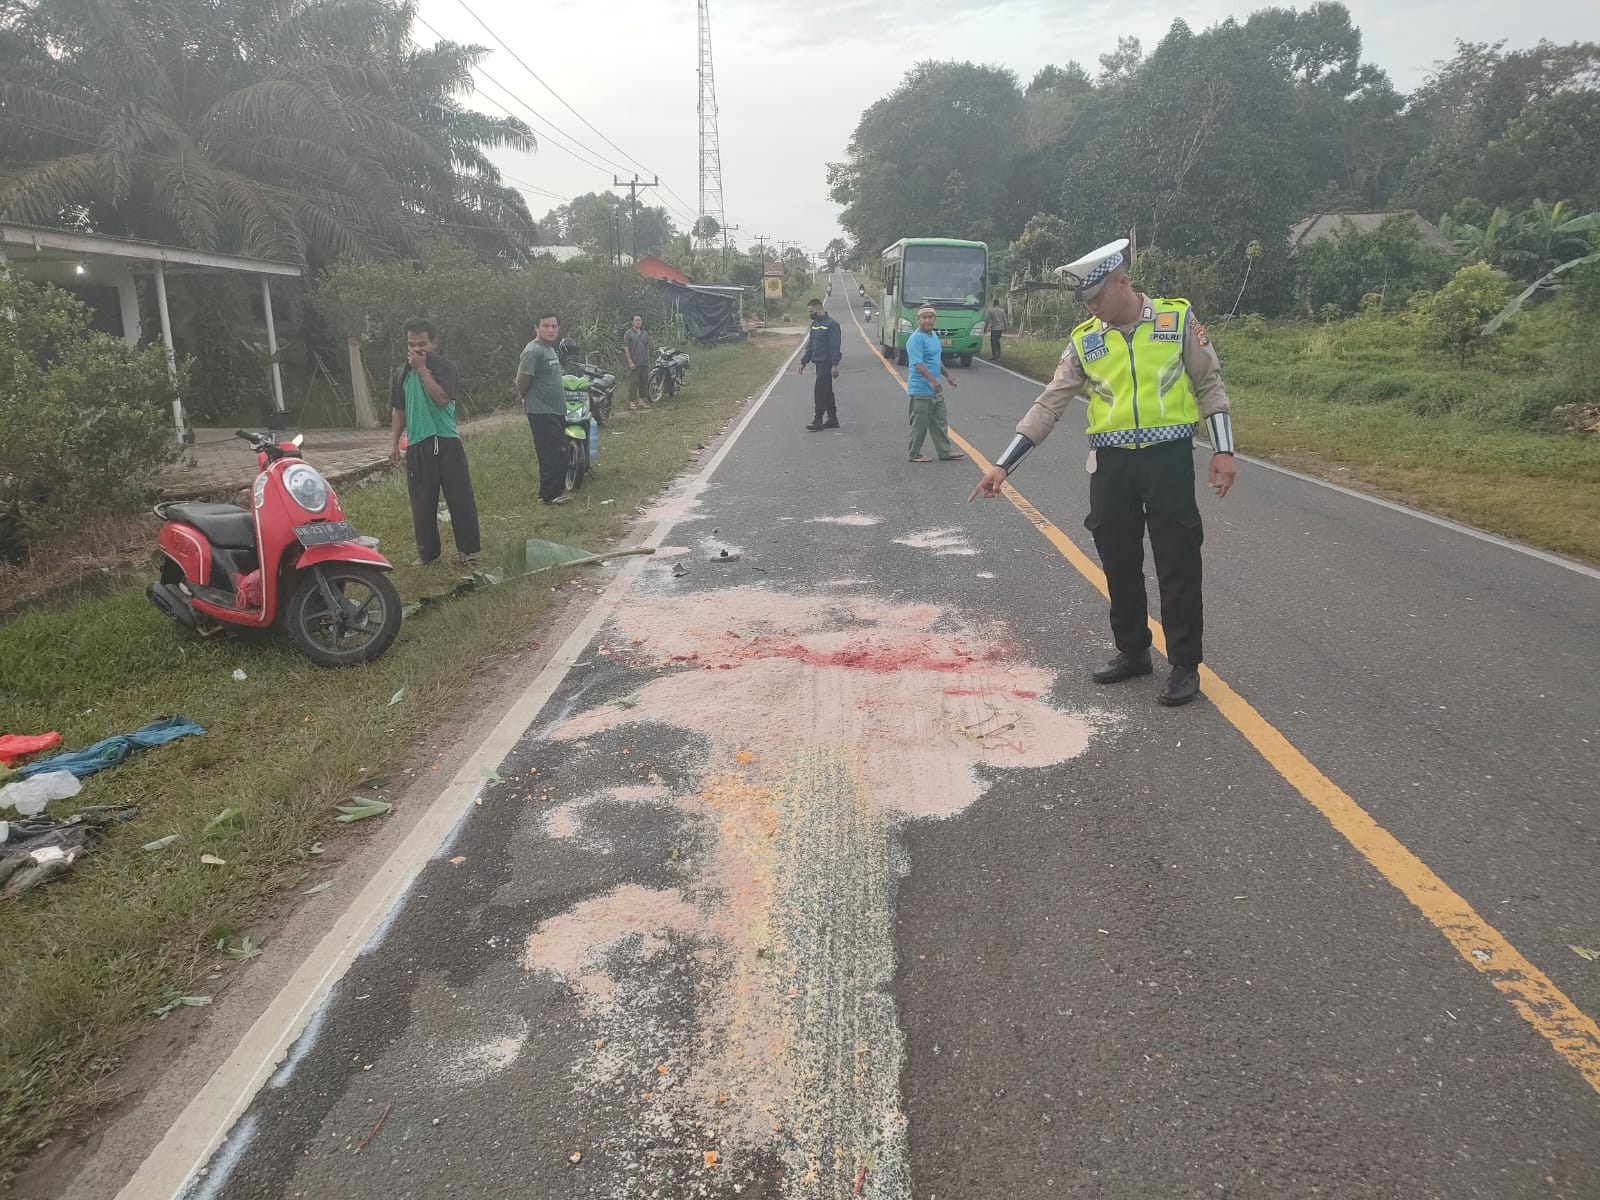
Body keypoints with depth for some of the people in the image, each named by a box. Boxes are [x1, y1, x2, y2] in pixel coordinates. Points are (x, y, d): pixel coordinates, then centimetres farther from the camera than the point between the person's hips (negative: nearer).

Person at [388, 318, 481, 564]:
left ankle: (468, 548, 7)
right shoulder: (401, 373, 11)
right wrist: (394, 443, 11)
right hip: (417, 445, 3)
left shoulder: (445, 367, -1)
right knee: (422, 502, 4)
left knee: (461, 497, -2)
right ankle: (427, 552, 13)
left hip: (446, 442, -3)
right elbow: (398, 410, 16)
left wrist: (422, 368, -15)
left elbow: (442, 398, -17)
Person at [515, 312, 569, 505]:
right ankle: (549, 494, -2)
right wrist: (528, 400, -2)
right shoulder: (533, 351, -17)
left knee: (559, 453, 14)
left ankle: (556, 490, 24)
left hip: (556, 411, 10)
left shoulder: (551, 349, 14)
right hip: (542, 412, -10)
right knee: (554, 453, -9)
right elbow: (522, 383, -18)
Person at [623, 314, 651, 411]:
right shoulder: (629, 333, -1)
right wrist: (630, 362, -13)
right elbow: (626, 348, -6)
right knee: (634, 383, -7)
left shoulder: (645, 334, 15)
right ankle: (632, 401, -3)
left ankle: (642, 400, 15)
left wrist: (648, 362, 14)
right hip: (634, 364, -5)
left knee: (644, 383, 7)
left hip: (645, 363, 5)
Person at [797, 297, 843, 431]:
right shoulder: (814, 324, 14)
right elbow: (810, 345, 20)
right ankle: (832, 419, 18)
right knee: (826, 392, 12)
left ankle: (818, 420, -8)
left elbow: (835, 346, -18)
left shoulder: (831, 324, -13)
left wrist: (835, 365, -22)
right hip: (819, 363, 9)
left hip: (827, 363, -9)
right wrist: (803, 362, 17)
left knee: (819, 391, -11)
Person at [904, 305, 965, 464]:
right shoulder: (916, 339, -16)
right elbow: (918, 363, -26)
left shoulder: (934, 336, 13)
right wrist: (933, 380, -35)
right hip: (920, 390, -9)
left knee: (940, 422, 13)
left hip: (935, 390, 9)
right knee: (920, 424, -1)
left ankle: (945, 451, 20)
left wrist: (947, 376, 30)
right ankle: (915, 454, 9)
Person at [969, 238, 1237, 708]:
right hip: (1111, 463, 3)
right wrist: (1003, 465, -5)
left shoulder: (1176, 318, -1)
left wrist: (1223, 450, -3)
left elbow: (1209, 385, 4)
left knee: (1178, 564, 1)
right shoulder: (1084, 341, 4)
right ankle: (1132, 651, 28)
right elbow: (1048, 405, 2)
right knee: (1119, 563, 11)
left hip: (1169, 458, -3)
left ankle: (1185, 665, 13)